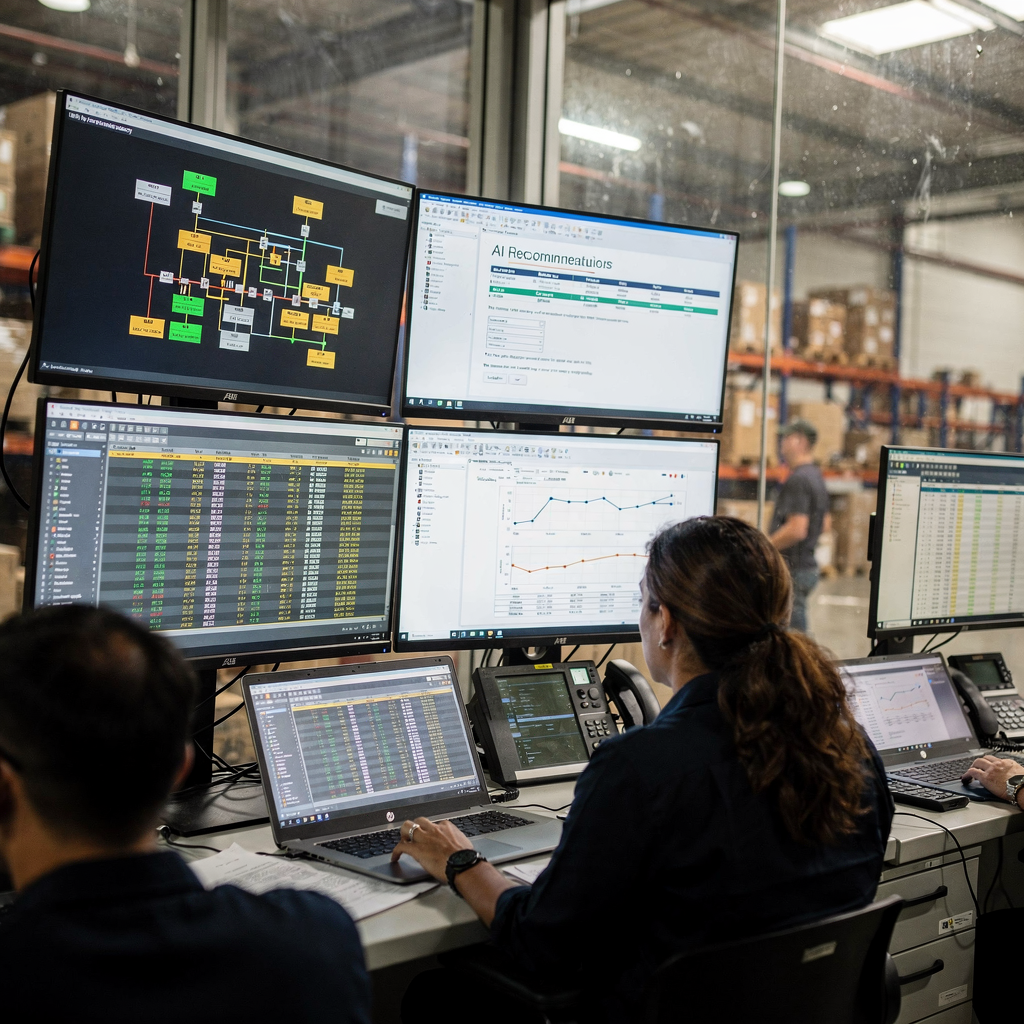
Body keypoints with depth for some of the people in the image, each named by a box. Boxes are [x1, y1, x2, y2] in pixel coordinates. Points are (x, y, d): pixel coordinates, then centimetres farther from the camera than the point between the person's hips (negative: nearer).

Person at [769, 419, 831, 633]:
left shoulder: (798, 480, -17)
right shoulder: (817, 477, 15)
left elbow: (797, 529, -25)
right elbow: (825, 523, 24)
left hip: (793, 569, -10)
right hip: (808, 565, 10)